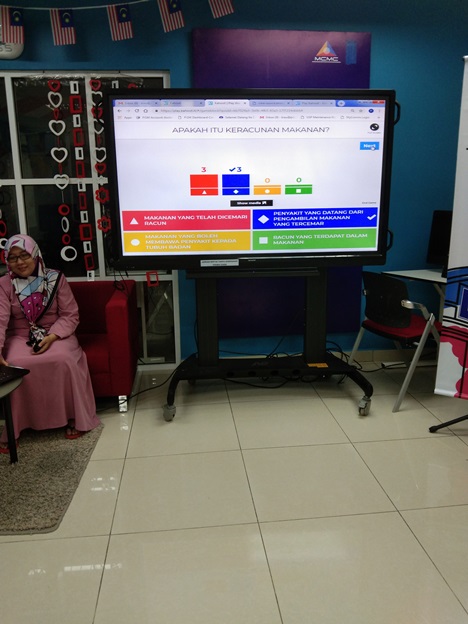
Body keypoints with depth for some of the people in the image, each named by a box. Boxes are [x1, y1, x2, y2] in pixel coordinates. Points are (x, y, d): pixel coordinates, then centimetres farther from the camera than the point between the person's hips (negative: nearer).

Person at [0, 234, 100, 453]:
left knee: (64, 360, -32)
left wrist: (51, 337, -21)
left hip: (56, 335, 0)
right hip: (20, 338, 1)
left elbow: (71, 316, -4)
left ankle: (74, 417, -13)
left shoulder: (56, 278, -3)